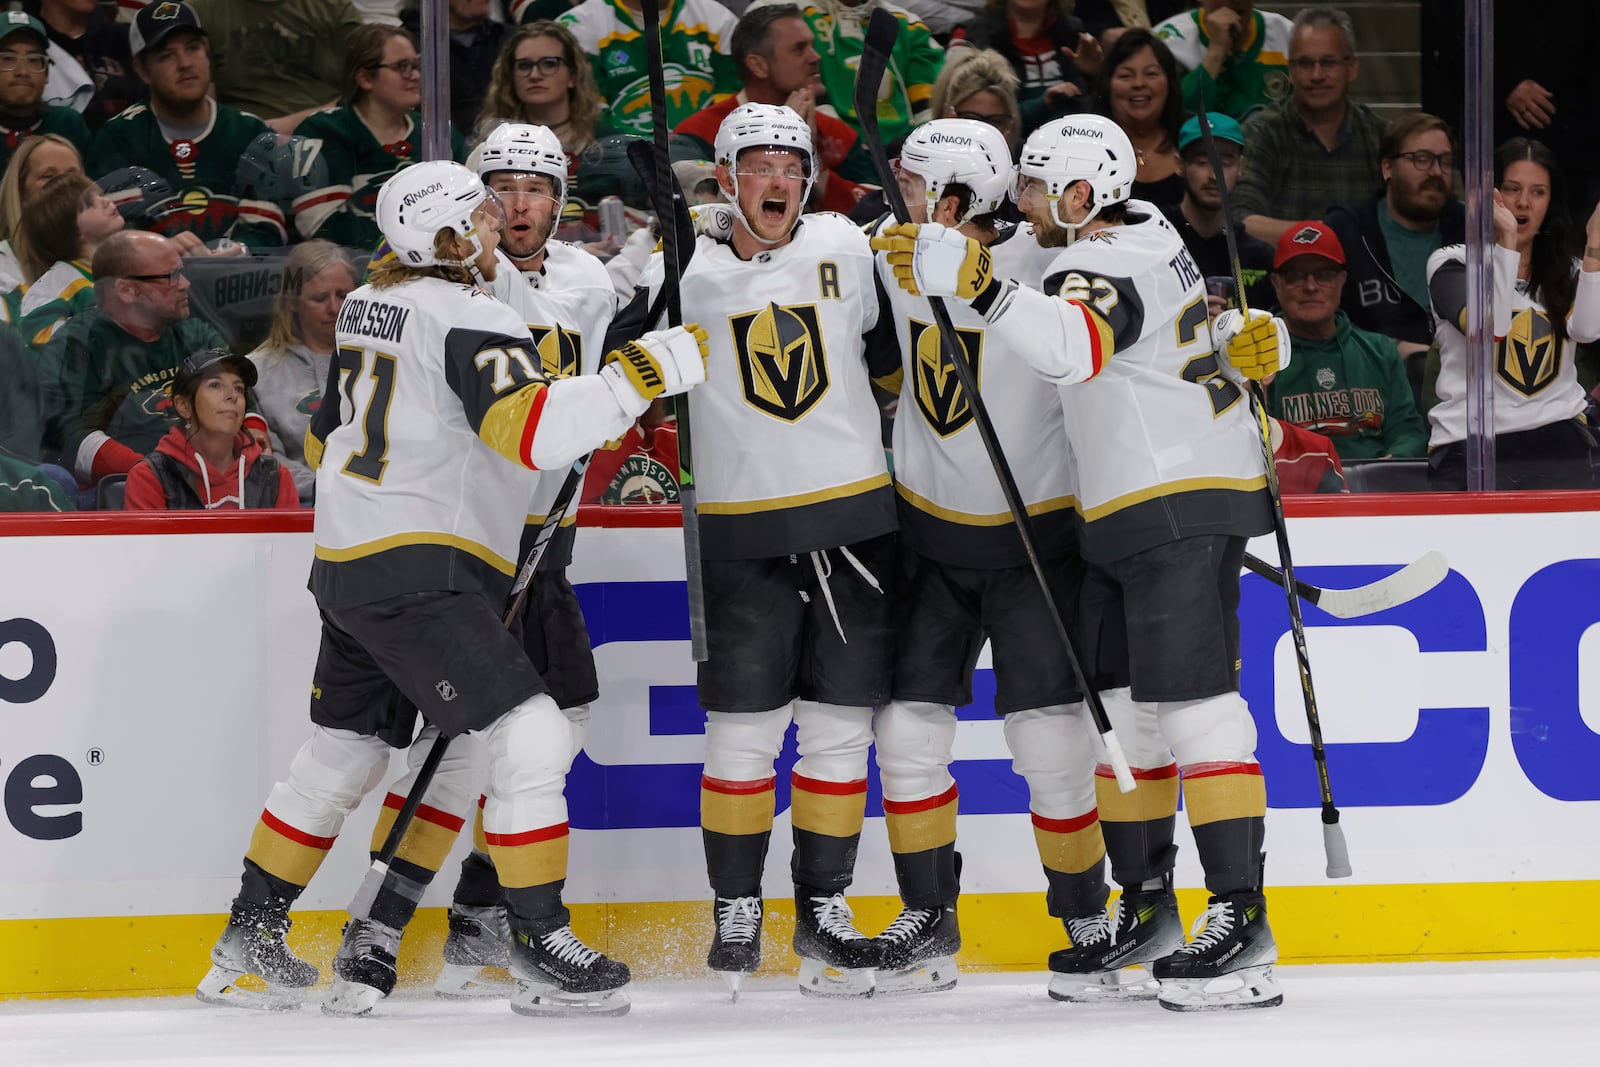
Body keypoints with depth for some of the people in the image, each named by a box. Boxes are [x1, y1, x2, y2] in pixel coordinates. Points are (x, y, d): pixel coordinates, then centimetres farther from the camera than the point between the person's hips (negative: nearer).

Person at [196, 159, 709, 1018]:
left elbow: (328, 438, 25)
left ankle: (248, 942, 29)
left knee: (339, 756, 21)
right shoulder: (468, 320, -14)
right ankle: (541, 955, -13)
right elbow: (531, 430, -29)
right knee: (529, 741, -11)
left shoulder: (368, 304, 14)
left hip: (345, 567, 10)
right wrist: (641, 375, -25)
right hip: (419, 574, -10)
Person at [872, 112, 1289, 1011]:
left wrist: (977, 284, -47)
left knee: (1192, 701, -14)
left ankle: (1242, 920, -17)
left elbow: (1074, 346, -41)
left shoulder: (1108, 271, -19)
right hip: (1127, 517, 11)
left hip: (1185, 508, -11)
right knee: (1122, 708, 12)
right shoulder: (1144, 230, 12)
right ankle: (1146, 906, 19)